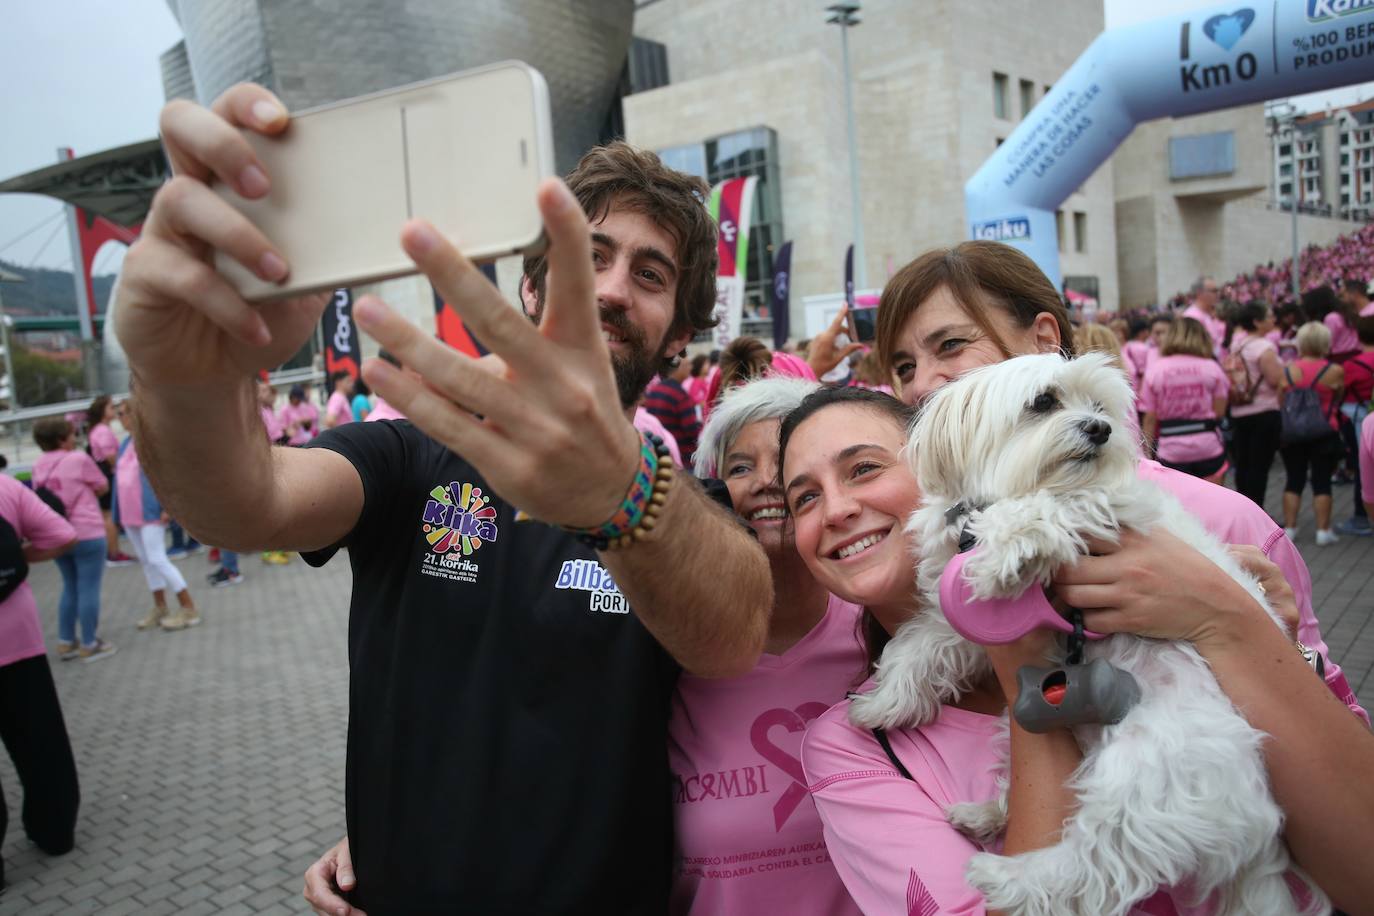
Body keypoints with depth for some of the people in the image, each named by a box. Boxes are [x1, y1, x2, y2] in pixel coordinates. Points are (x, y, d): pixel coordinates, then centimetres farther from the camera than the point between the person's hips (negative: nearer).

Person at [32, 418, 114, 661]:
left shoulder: (39, 466, 6)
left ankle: (66, 642, 22)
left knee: (70, 588, 18)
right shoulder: (79, 459, -12)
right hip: (86, 533, -7)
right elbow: (103, 487, -2)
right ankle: (90, 645, 5)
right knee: (89, 589, 0)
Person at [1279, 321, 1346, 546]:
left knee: (1294, 480, 11)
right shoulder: (1335, 372, -10)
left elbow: (1280, 402, 5)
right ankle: (1323, 531, 7)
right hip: (1325, 433, -2)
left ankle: (1289, 528, 11)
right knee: (1322, 481, 5)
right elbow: (1339, 400, 5)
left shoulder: (1287, 370, -4)